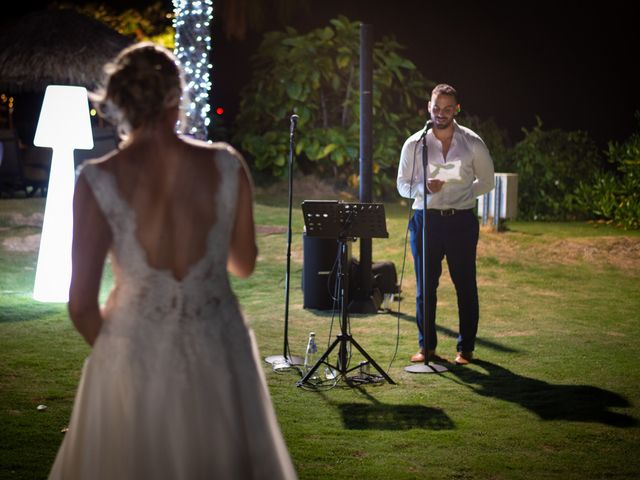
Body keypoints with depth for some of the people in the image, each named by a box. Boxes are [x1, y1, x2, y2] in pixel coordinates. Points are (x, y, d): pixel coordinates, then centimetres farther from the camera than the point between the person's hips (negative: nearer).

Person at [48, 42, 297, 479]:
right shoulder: (228, 166, -9)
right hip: (219, 354, 2)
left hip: (136, 357, -1)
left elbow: (82, 306, -13)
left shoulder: (99, 182, -15)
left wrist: (109, 346, 8)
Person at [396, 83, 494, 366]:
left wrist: (462, 194, -5)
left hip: (461, 220, -1)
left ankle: (466, 348, 13)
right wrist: (424, 187, -13)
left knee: (465, 285, 2)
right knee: (425, 285, 5)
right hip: (425, 219, 1)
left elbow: (487, 181, 10)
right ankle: (426, 346, 16)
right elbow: (403, 185, 7)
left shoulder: (472, 143, 2)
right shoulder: (414, 144, 3)